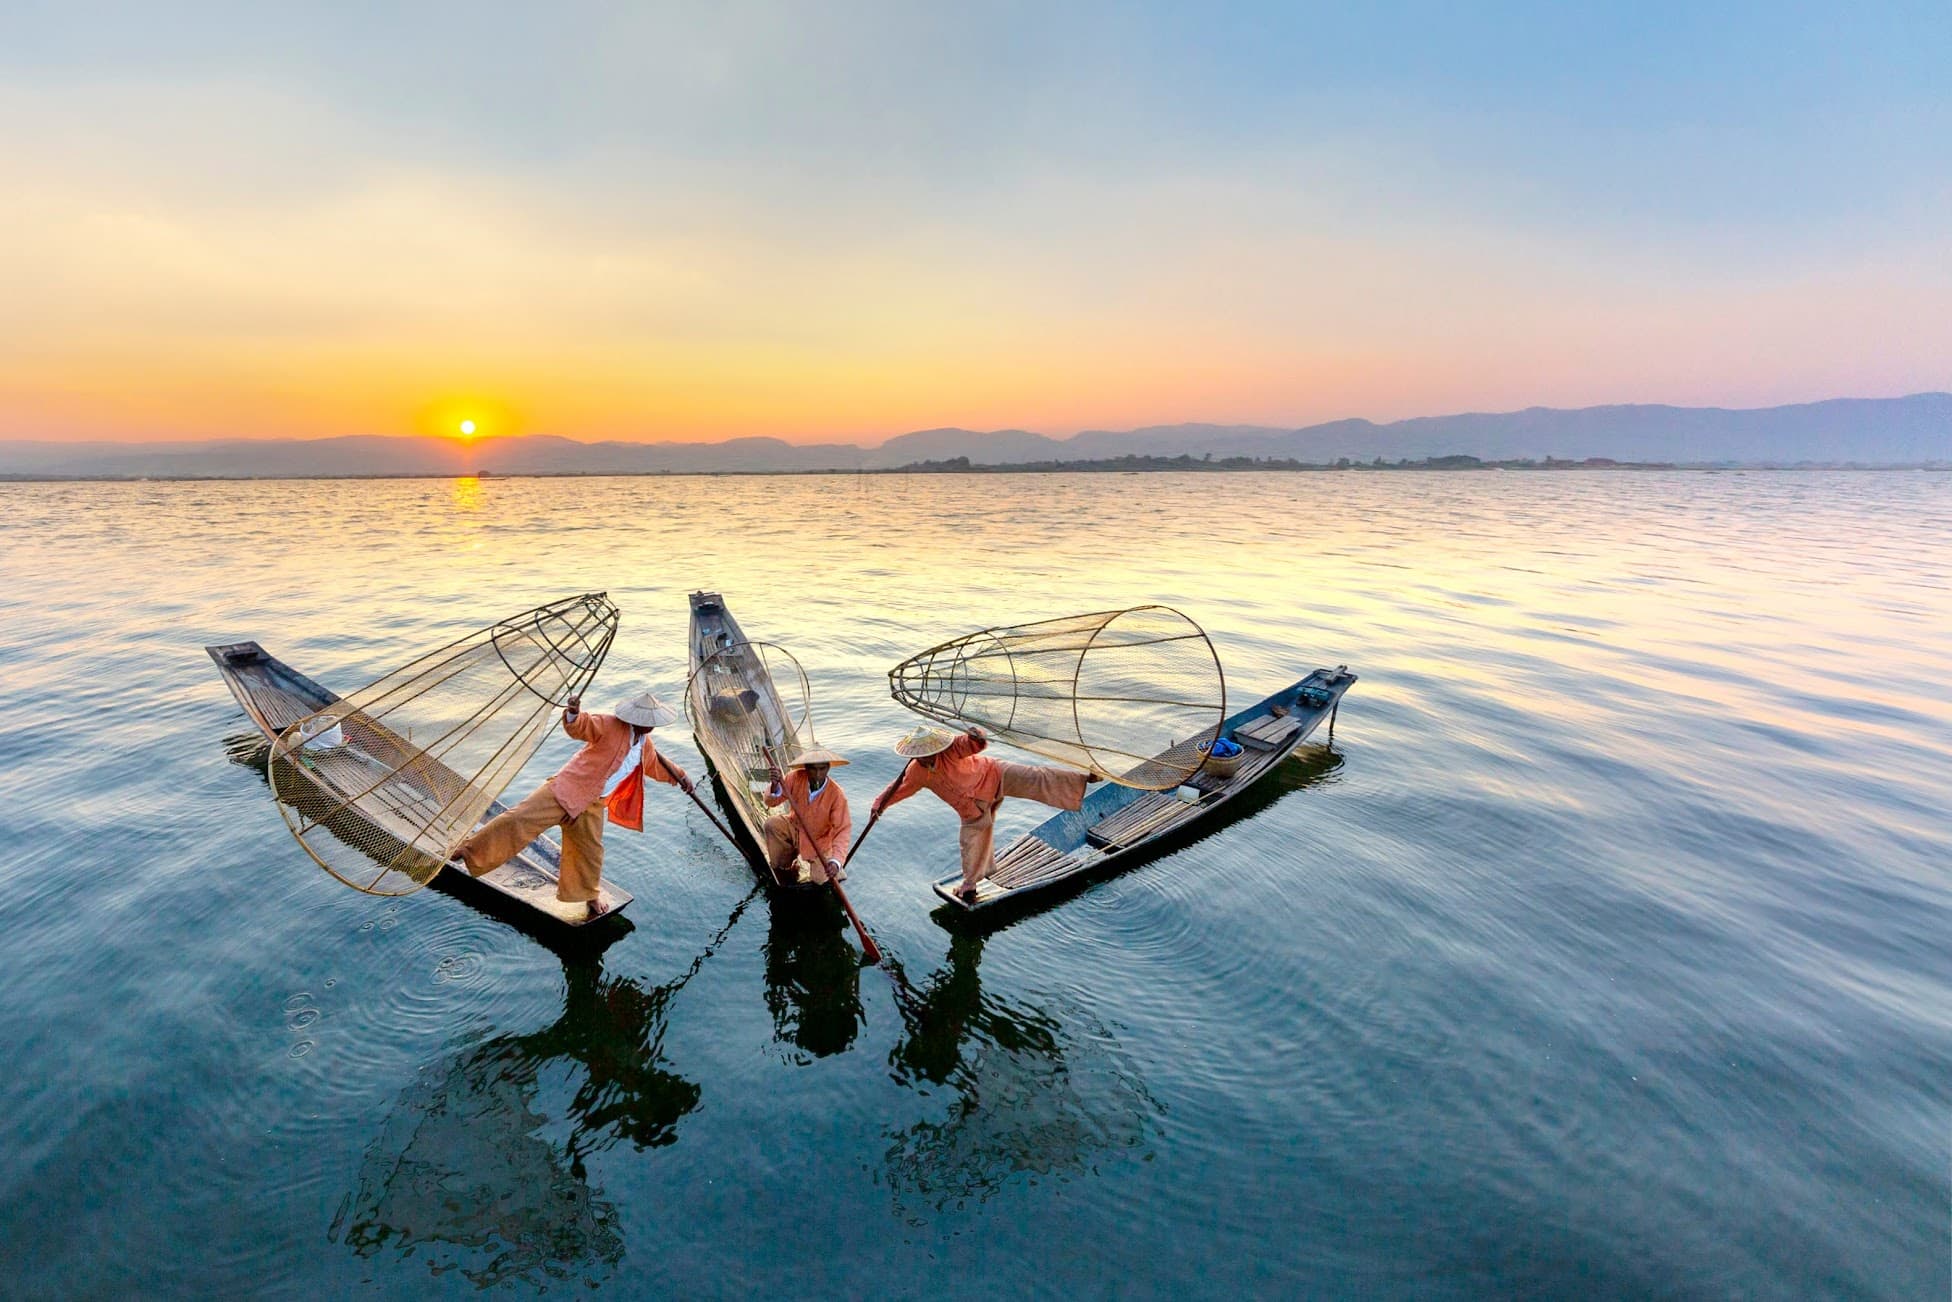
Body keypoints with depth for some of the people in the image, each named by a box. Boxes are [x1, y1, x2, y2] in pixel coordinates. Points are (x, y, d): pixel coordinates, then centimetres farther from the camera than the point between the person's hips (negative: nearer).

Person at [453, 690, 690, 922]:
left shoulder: (645, 743, 6)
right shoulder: (610, 726, -17)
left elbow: (656, 766, 25)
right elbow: (580, 726, -32)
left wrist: (680, 776, 21)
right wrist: (574, 715, -53)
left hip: (591, 804, 6)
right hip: (567, 788, -6)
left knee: (590, 850, 15)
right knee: (521, 818, -13)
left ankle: (588, 895, 36)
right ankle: (469, 850, 0)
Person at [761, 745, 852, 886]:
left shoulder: (837, 795, -29)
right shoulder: (796, 777, -20)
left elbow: (843, 830, -30)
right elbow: (771, 802, -14)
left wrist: (835, 861, -44)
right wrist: (775, 786, -38)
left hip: (820, 840, -3)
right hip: (794, 828, 3)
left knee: (820, 879, -19)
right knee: (772, 824, -26)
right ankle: (783, 867, -1)